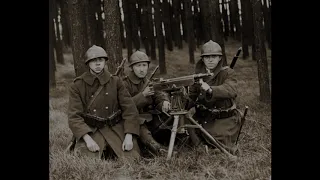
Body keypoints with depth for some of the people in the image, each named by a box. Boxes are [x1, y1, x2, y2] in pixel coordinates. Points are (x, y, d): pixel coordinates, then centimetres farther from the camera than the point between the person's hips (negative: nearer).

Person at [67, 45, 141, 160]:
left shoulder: (116, 82, 4)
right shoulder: (77, 86, 0)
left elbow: (129, 109, 0)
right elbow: (74, 116, -6)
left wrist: (129, 137, -13)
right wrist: (87, 139, -22)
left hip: (116, 128, 2)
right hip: (91, 131, -1)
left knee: (132, 159, -17)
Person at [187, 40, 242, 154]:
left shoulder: (228, 73, -10)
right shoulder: (199, 74, 5)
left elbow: (230, 90, -31)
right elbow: (192, 95, 8)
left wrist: (210, 90, -48)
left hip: (224, 119, -4)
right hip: (203, 118, 4)